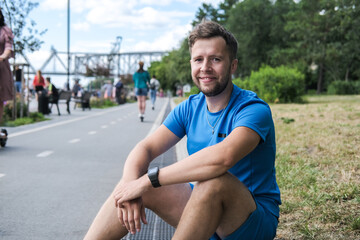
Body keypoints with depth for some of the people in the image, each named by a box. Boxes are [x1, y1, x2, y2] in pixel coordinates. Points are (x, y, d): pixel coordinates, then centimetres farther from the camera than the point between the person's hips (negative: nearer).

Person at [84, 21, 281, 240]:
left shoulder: (254, 110, -19)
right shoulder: (190, 108, 3)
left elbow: (223, 156, -38)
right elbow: (145, 148, -4)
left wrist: (148, 180, -33)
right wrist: (131, 183, -28)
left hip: (255, 222, -5)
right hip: (205, 210, 6)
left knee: (214, 180, -36)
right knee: (130, 183, -11)